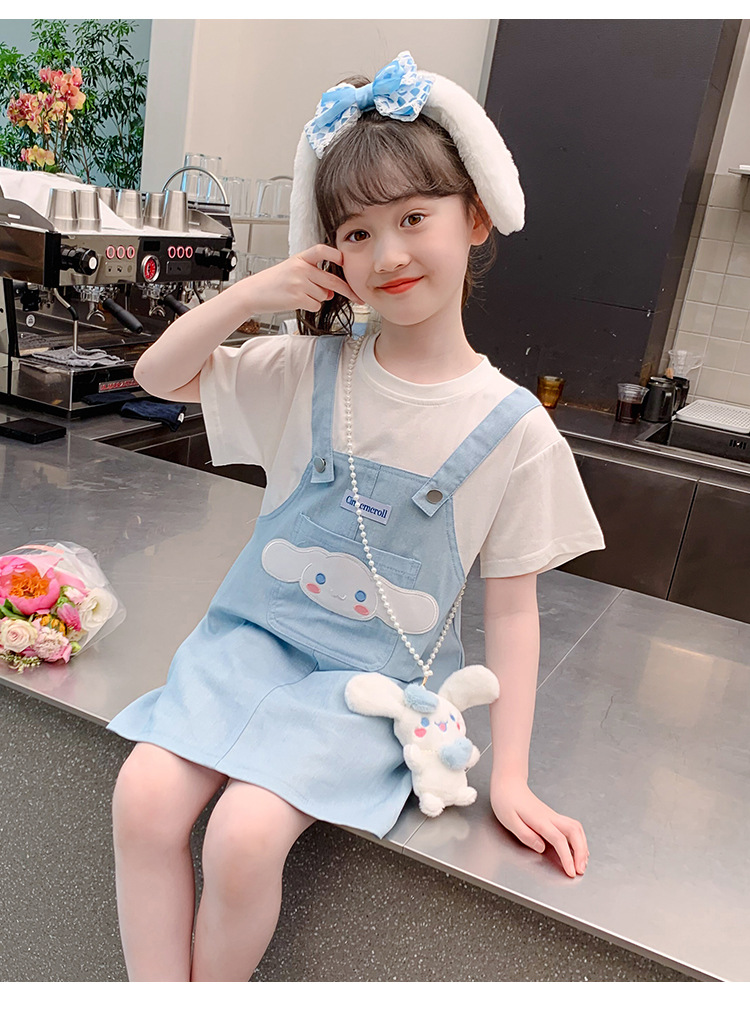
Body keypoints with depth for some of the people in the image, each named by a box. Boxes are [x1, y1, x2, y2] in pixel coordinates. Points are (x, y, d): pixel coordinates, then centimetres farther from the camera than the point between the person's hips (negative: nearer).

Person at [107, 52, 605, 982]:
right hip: (255, 633, 3)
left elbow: (512, 606, -3)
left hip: (375, 677, -2)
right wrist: (252, 293, -10)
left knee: (246, 833, -21)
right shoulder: (308, 371, -1)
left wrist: (509, 779, -5)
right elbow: (158, 374, 6)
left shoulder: (513, 428, -7)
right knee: (144, 797, -17)